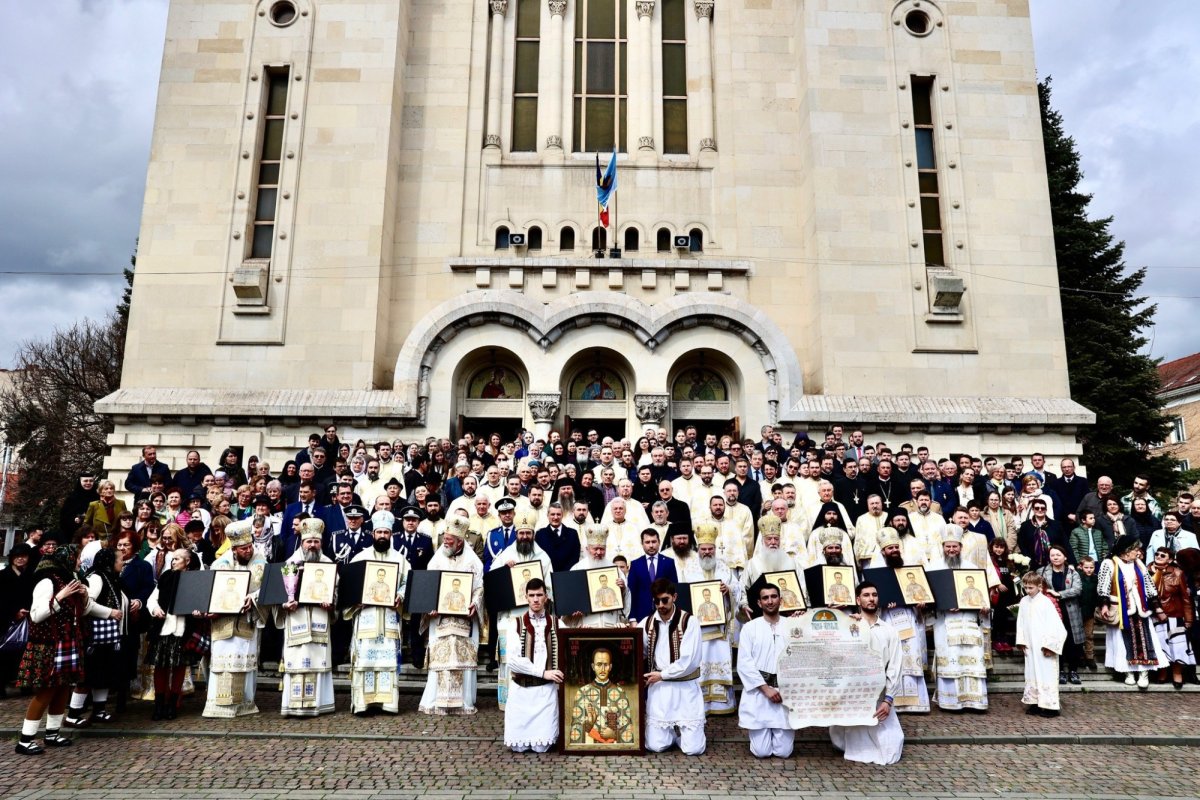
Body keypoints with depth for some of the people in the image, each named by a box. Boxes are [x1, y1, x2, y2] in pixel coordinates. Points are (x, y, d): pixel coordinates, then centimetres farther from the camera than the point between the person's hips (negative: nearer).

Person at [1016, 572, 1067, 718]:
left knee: (1046, 675, -2)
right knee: (1031, 674, 11)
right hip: (1030, 647, 6)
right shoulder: (1024, 601, 4)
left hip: (1044, 648, -6)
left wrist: (1049, 645, -13)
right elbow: (1021, 623, 10)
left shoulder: (1045, 602, -12)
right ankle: (1034, 703, 20)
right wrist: (1022, 642, 5)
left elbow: (1055, 625, -13)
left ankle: (1050, 706, 4)